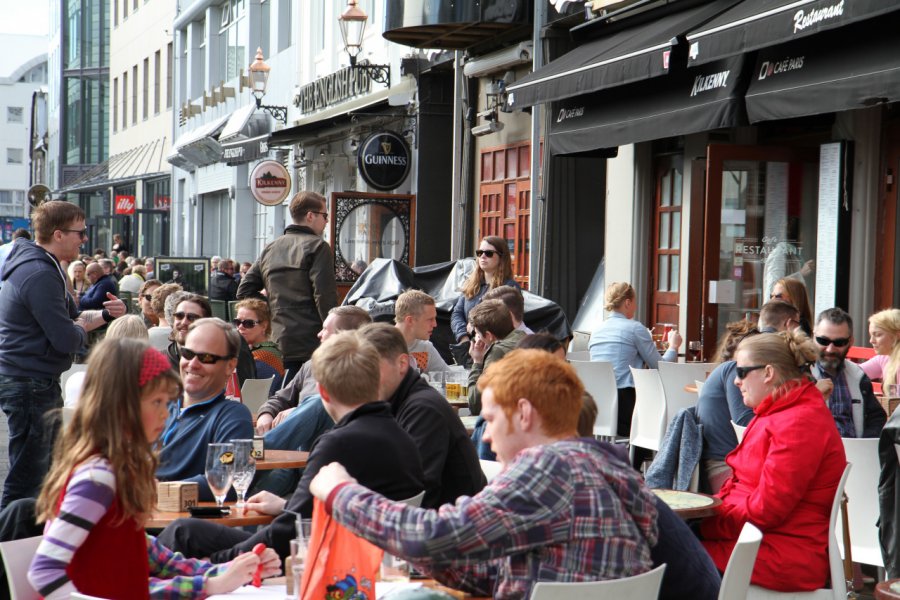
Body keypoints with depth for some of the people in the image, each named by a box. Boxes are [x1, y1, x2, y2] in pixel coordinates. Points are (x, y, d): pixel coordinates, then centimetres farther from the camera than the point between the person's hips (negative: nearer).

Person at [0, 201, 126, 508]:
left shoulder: (41, 267, 13)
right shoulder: (40, 275, -21)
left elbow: (72, 318, 20)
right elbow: (67, 339, -24)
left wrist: (105, 314, 1)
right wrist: (82, 328, -1)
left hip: (37, 383, 11)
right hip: (30, 384, -11)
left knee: (48, 467, 20)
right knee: (27, 476, -5)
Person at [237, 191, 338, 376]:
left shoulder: (270, 250, 15)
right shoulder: (317, 246, -5)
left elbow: (245, 291, 15)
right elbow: (325, 295, -14)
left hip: (279, 344, 6)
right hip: (311, 343, -6)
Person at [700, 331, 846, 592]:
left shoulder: (799, 423, -16)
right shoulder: (779, 413, 18)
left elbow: (764, 509, -20)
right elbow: (743, 483, 19)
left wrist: (706, 524, -12)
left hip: (786, 556, -10)